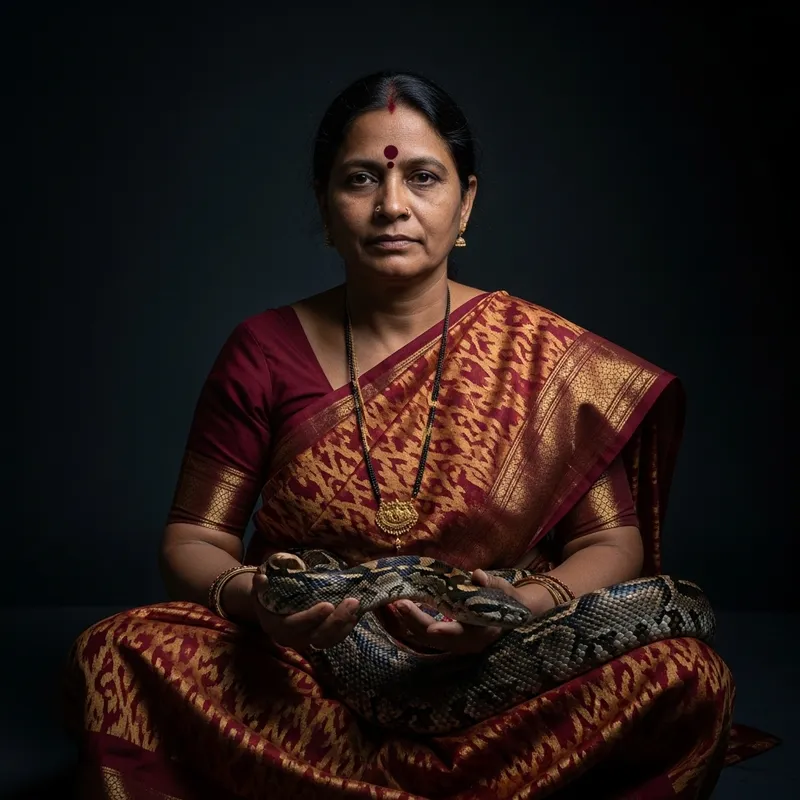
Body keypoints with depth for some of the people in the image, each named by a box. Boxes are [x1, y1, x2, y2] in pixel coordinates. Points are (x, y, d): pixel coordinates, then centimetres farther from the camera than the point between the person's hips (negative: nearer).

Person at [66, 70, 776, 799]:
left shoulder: (547, 355, 1)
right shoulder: (262, 353, 3)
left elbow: (613, 542, 2)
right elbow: (193, 540, 4)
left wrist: (522, 607, -20)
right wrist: (248, 598, -19)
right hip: (300, 684, 0)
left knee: (689, 680, -27)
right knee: (116, 655, -27)